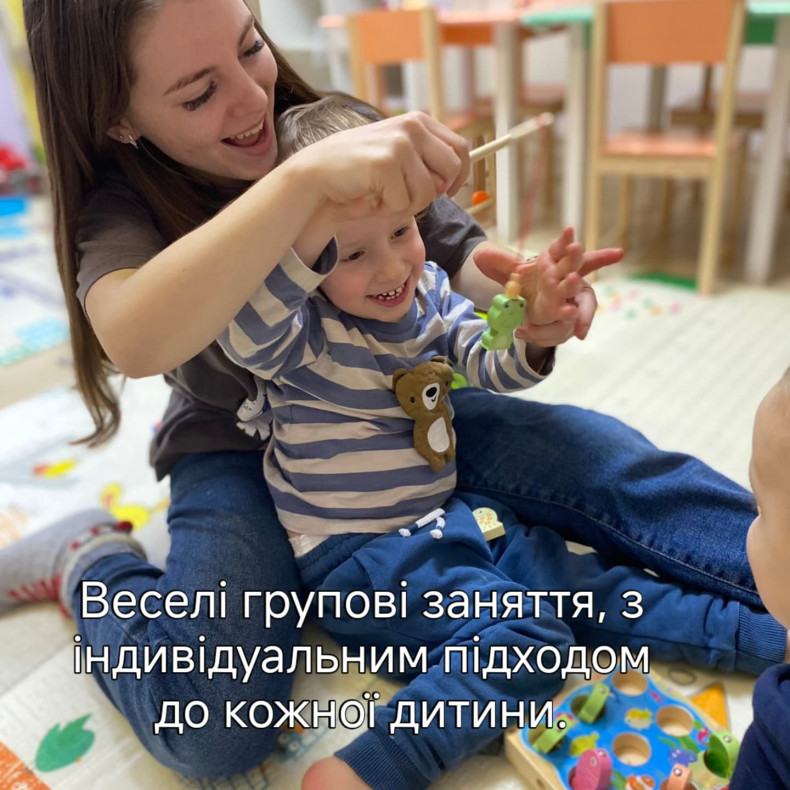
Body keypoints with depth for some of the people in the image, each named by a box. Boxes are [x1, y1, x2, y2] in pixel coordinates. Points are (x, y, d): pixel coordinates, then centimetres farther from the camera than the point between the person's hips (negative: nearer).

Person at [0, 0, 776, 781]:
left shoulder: (328, 125, -8)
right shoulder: (120, 203, -15)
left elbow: (462, 255, -7)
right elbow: (134, 341, -40)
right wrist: (303, 174, -50)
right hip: (239, 454, -2)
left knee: (601, 456, -17)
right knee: (211, 723, -24)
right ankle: (87, 559, 0)